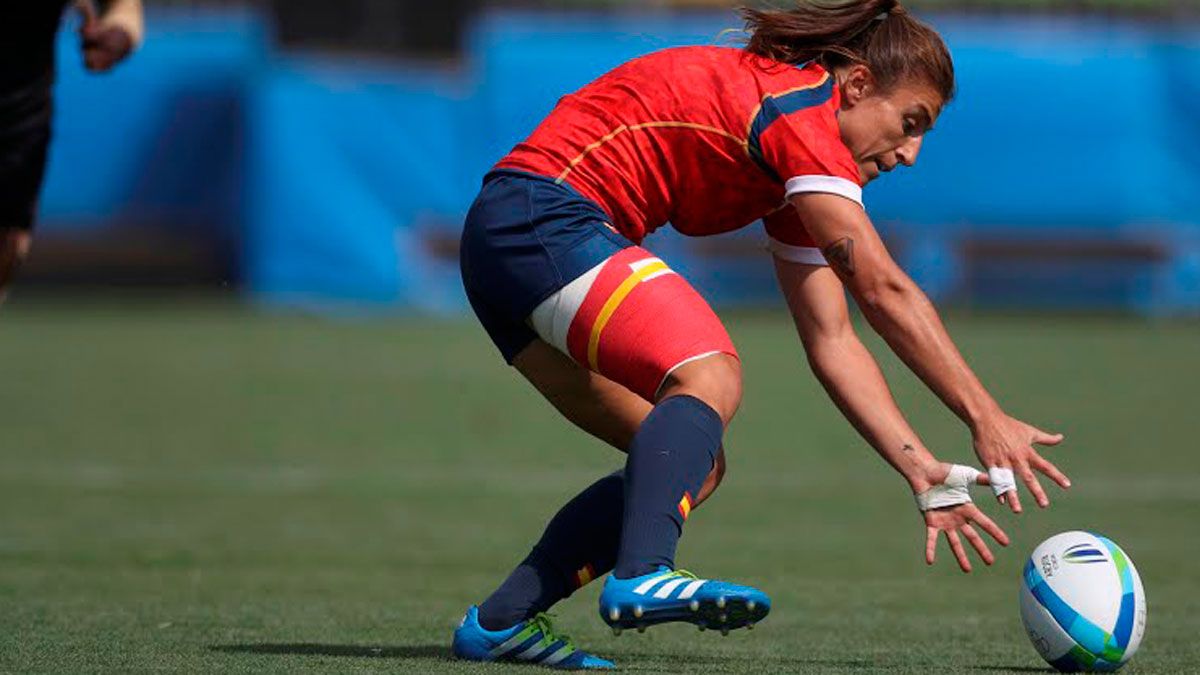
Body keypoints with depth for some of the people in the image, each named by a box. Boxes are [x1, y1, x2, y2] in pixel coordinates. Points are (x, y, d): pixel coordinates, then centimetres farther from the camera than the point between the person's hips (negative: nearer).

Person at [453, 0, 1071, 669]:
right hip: (546, 216, -11)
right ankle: (643, 577, -48)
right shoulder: (799, 105, -12)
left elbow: (832, 342, 14)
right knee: (711, 376, -28)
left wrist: (926, 476, 6)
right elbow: (883, 290, -18)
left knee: (696, 466, 5)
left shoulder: (797, 171, 18)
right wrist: (988, 420, -18)